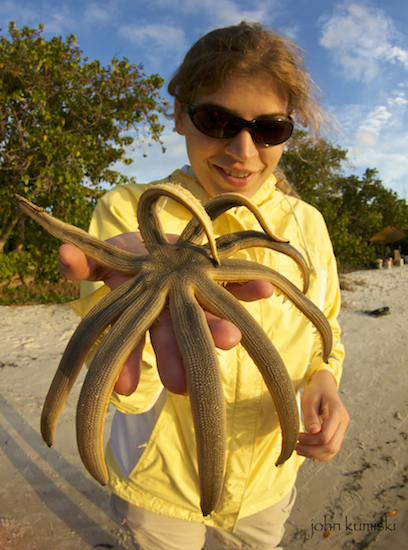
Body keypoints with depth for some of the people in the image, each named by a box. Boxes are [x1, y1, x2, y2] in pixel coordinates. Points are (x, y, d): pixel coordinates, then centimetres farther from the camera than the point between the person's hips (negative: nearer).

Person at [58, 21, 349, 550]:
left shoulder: (306, 224, -11)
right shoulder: (127, 211, -19)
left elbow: (325, 335, 3)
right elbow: (131, 396, -26)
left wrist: (323, 382, -19)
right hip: (160, 486, -2)